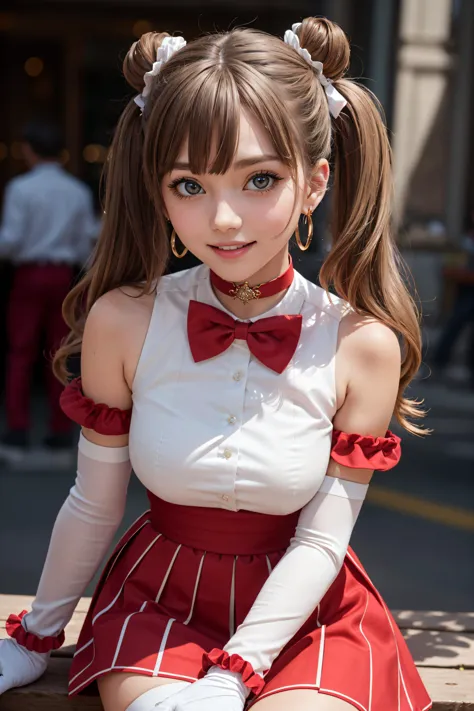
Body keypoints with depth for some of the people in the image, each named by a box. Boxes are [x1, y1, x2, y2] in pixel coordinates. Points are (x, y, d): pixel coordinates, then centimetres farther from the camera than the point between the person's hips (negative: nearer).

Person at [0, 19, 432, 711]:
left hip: (297, 607, 0)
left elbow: (321, 542, -11)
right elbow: (93, 508, -3)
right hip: (158, 596, 0)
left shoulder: (363, 344, -16)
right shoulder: (123, 322, -15)